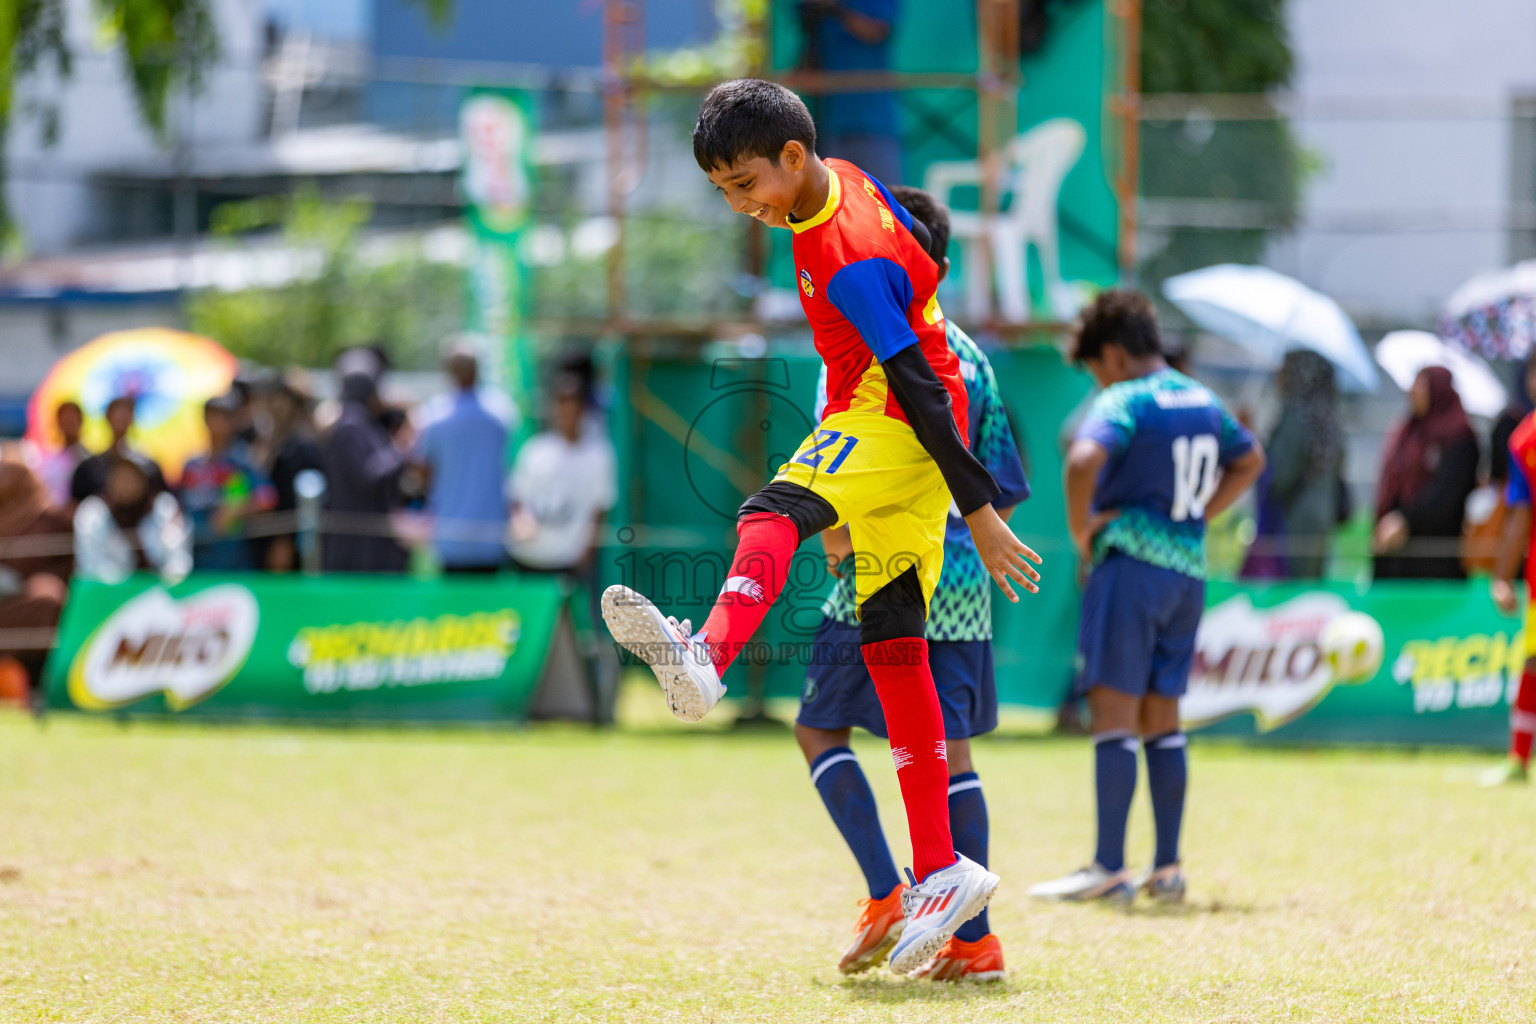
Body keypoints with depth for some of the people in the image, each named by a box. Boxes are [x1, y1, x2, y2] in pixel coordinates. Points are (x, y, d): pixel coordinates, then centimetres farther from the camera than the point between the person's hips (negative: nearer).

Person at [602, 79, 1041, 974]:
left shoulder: (850, 262, -23)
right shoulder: (842, 183, 5)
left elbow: (918, 385, -23)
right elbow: (917, 254, 24)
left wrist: (979, 511, -23)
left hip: (893, 426, -10)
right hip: (899, 433, 10)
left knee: (775, 512, -34)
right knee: (893, 645, 6)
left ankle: (707, 655, -66)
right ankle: (942, 872, 7)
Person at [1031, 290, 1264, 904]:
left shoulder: (1124, 402, -10)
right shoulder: (1203, 402, 14)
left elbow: (1084, 460, -28)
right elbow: (1249, 461, 30)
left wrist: (1081, 532, -14)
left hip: (1131, 561, -8)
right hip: (1190, 570, 8)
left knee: (1113, 712, -7)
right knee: (1161, 719, 13)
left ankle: (1109, 869, -12)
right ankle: (1167, 870, 12)